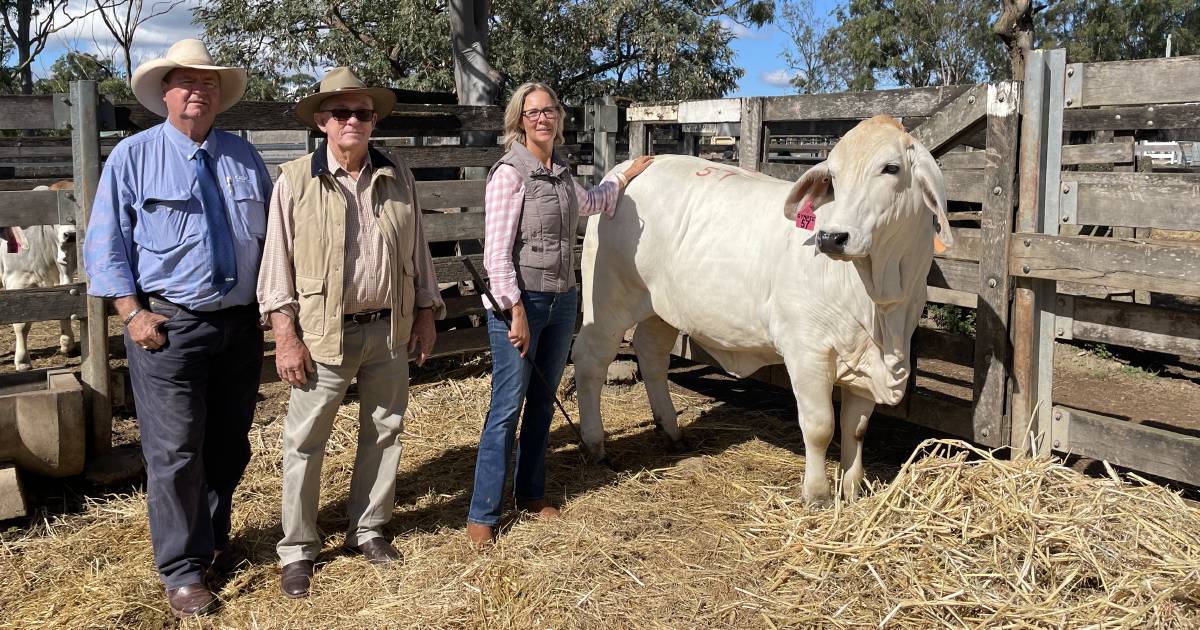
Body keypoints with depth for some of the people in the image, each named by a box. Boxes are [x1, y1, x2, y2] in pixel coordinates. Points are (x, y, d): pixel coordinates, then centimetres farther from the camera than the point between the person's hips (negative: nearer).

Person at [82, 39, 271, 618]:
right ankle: (182, 571, 12)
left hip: (241, 325, 4)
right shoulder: (133, 155, -1)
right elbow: (105, 244, -2)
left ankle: (213, 542, 34)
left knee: (229, 447, 14)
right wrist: (132, 313, -10)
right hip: (169, 326, -4)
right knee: (175, 453, -2)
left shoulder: (243, 156, 10)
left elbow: (270, 233, 16)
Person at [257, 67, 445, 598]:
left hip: (390, 332, 4)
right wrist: (285, 337, -10)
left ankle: (368, 530, 32)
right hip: (325, 334, -3)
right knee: (305, 440, 4)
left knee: (384, 432, 14)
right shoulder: (295, 181, -7)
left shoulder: (397, 177, 4)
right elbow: (277, 261, -6)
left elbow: (417, 250, 11)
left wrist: (426, 313, 9)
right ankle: (297, 549, 20)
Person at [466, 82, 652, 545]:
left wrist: (626, 176, 43)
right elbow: (496, 252, -15)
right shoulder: (510, 172, -11)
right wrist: (516, 311, -19)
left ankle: (530, 494, 30)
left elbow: (590, 203, 34)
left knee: (543, 402, 15)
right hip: (518, 302, -7)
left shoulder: (561, 173, 10)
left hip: (562, 300, 7)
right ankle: (482, 515, 5)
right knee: (507, 408, -5)